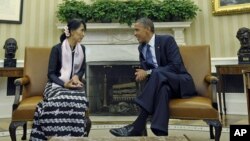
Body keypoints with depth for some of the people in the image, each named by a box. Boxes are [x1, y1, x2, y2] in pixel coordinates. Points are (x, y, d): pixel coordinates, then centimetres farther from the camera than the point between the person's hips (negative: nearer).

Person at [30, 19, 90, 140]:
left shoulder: (82, 49, 9)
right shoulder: (57, 49, -5)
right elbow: (51, 74, -6)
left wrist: (76, 76, -8)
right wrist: (64, 84, -23)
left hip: (74, 85, 3)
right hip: (57, 85, -3)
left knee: (79, 101, -32)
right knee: (60, 101, -37)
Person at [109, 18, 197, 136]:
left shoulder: (167, 40, -9)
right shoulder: (141, 47, 10)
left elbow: (176, 66, -20)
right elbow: (145, 70, 10)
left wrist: (149, 72, -25)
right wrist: (142, 74, -16)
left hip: (181, 83, -4)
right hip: (163, 83, 5)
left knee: (157, 74, -35)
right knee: (163, 87, -34)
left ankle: (138, 126, -38)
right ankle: (160, 132, -42)